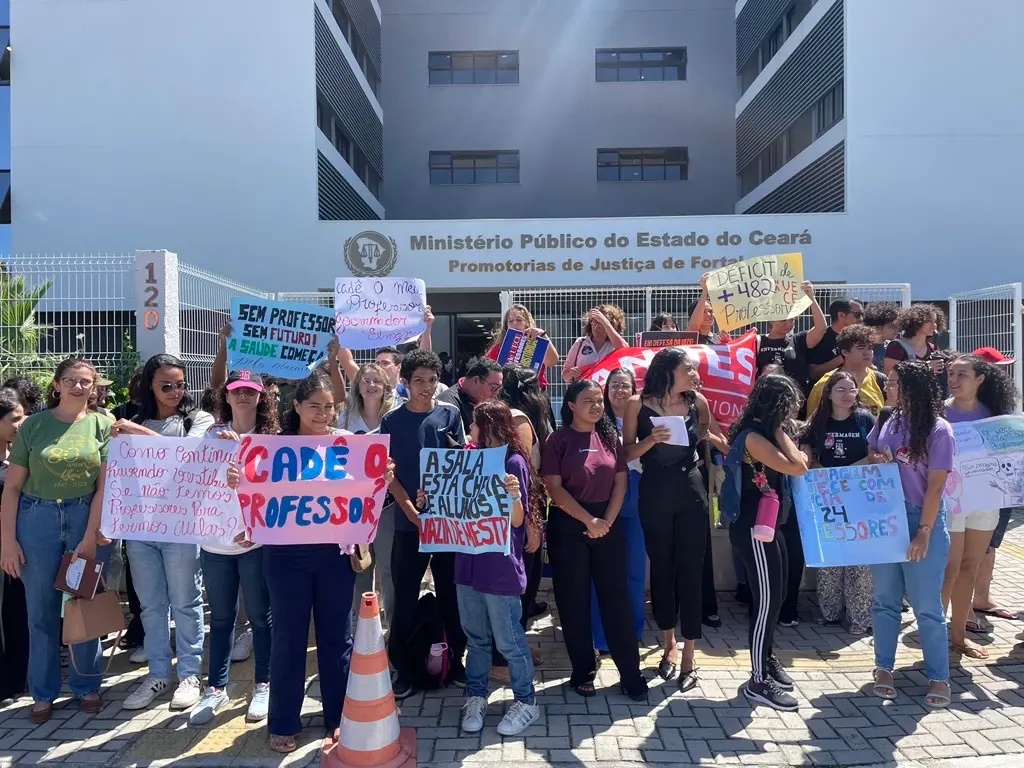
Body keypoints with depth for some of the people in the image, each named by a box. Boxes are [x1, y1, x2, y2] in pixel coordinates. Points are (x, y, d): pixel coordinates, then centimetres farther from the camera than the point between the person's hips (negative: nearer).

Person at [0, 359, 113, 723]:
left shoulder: (102, 423, -1)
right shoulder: (33, 425, 0)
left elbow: (104, 484, -3)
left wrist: (90, 537, -7)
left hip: (86, 519, 0)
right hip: (36, 520, 0)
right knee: (41, 611, 9)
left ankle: (87, 686, 25)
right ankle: (42, 693, 24)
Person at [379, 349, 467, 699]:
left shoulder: (450, 414, 2)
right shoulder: (391, 421, 1)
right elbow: (388, 473, 0)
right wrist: (413, 512, -12)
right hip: (408, 521, -1)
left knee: (451, 593, 10)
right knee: (405, 598, 5)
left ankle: (456, 660, 26)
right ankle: (402, 669, 19)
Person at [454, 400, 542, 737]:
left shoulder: (513, 462, -12)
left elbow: (517, 520, -15)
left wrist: (515, 495, -34)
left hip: (500, 567, -6)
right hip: (468, 562, 7)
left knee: (508, 640, 5)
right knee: (475, 637, 17)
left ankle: (526, 702, 21)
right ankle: (475, 696, 31)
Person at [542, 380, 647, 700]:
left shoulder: (610, 436, 6)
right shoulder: (559, 439, -4)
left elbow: (620, 482, 5)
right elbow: (554, 487, -9)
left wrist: (607, 521, -6)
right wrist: (589, 520, -12)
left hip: (608, 524, 3)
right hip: (568, 526, -2)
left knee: (616, 598, 4)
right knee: (574, 601, 5)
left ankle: (631, 673, 15)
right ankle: (583, 671, 19)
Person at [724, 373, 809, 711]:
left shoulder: (762, 432, 10)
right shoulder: (753, 437, -21)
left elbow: (797, 462, 12)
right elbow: (797, 467, -24)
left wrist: (778, 431, 0)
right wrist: (779, 431, -15)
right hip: (753, 528, -10)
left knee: (775, 595, 19)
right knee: (766, 599, -4)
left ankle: (766, 659, 35)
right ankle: (758, 681, 8)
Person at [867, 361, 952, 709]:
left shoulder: (938, 429, -10)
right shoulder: (886, 423, 4)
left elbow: (935, 485, -12)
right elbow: (870, 461, 18)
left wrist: (924, 532, -14)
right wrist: (877, 463, -5)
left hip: (921, 523, -5)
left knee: (927, 606, 4)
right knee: (885, 601, 11)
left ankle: (939, 677, 18)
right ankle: (884, 668, 23)